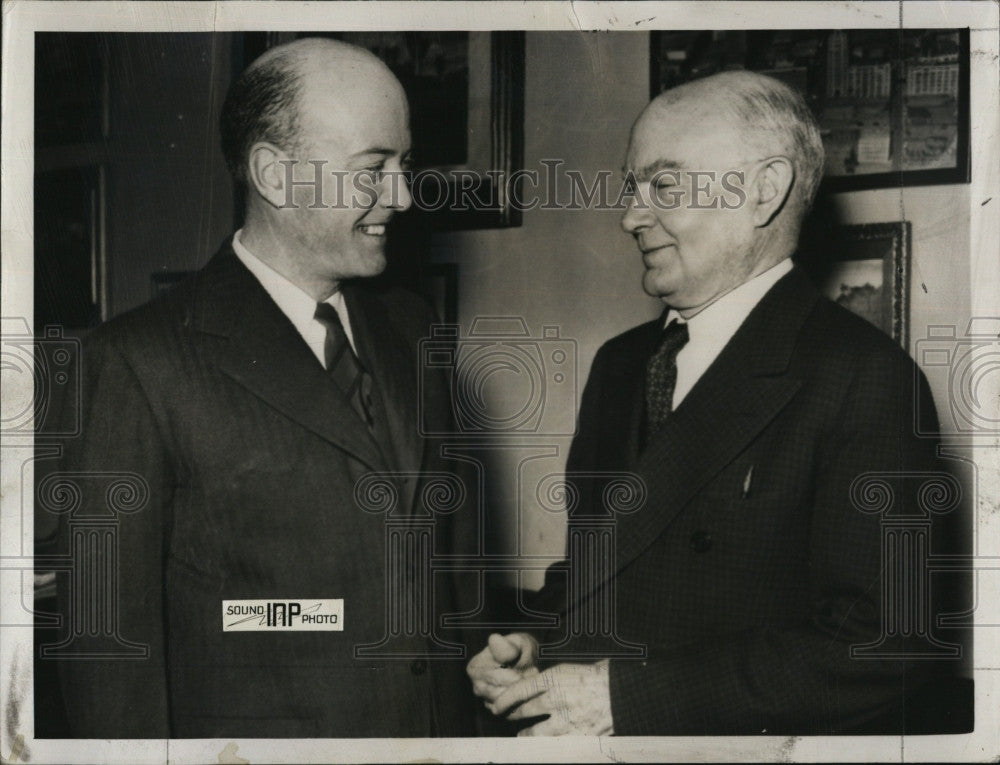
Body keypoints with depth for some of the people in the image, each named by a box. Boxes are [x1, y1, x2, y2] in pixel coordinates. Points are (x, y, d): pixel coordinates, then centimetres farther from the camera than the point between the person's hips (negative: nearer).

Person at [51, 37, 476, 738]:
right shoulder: (143, 361, -14)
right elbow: (109, 629, -12)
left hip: (438, 727, 6)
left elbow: (450, 561, 8)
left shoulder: (410, 328, 5)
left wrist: (466, 722, 5)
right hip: (251, 735, -5)